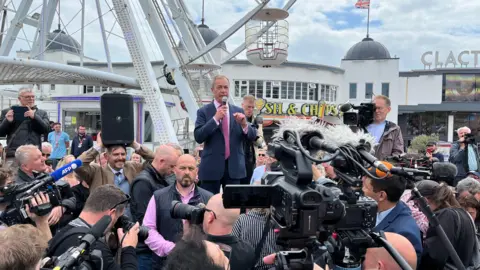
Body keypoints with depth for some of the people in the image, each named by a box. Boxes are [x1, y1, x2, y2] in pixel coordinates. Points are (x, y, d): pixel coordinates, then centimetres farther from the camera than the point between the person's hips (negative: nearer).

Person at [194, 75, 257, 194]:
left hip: (234, 167, 3)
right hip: (211, 167, -2)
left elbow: (252, 136, 5)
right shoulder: (204, 111, 0)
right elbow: (198, 137, -11)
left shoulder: (238, 111, 9)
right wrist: (215, 118, -19)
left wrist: (244, 124, -16)